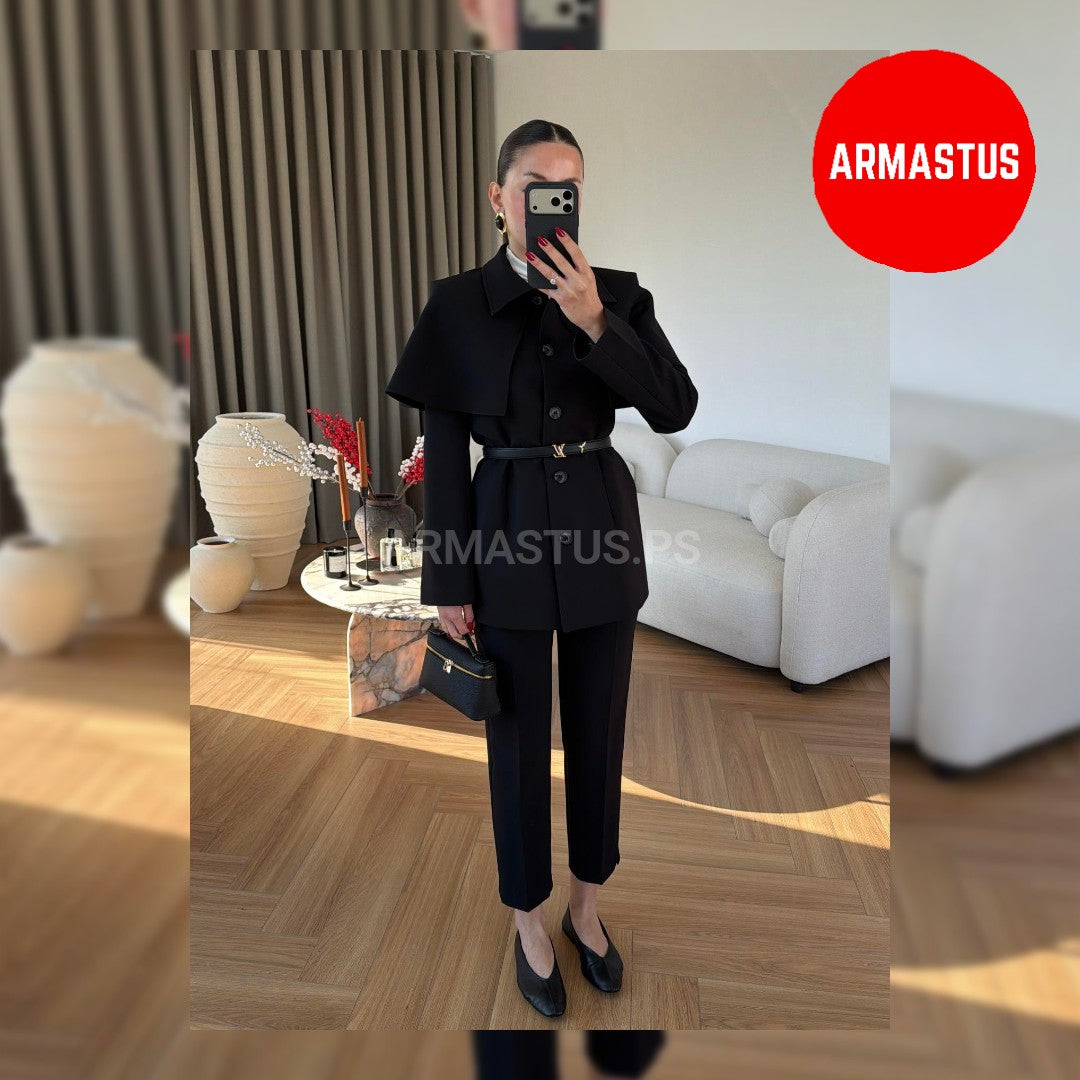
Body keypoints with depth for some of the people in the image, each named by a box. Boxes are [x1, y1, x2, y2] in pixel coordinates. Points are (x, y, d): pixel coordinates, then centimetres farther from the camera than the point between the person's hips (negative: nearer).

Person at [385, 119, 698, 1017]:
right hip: (507, 535, -2)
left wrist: (595, 321, -20)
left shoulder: (620, 294, 2)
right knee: (519, 739, 10)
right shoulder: (458, 304, -3)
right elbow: (444, 450, -4)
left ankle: (587, 908, 38)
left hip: (602, 530, 2)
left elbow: (676, 409, -9)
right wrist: (448, 582, -5)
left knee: (599, 730, 14)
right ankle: (530, 924, 33)